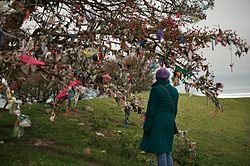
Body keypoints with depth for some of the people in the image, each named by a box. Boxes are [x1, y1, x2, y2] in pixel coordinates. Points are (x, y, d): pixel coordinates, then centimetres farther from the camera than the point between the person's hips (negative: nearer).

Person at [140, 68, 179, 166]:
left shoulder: (156, 90, -11)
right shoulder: (174, 91, 8)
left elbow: (150, 110, -13)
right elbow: (175, 110, 14)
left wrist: (146, 127, -7)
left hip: (157, 124, -7)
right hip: (169, 124, 7)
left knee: (160, 152, -2)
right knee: (167, 152, 14)